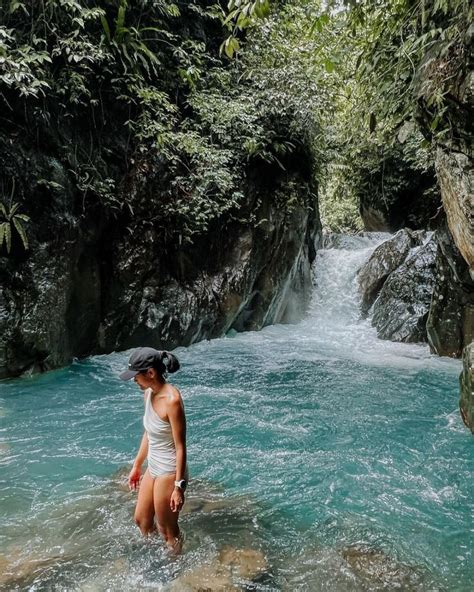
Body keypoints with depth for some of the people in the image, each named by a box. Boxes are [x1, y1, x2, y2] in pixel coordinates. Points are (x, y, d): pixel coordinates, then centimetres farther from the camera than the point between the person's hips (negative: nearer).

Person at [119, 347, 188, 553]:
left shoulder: (172, 399, -26)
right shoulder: (149, 393, 0)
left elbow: (180, 446, -22)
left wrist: (179, 486, -20)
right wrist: (137, 466, 18)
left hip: (169, 472, -9)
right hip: (153, 468, 9)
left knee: (167, 530, 11)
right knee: (141, 520, 25)